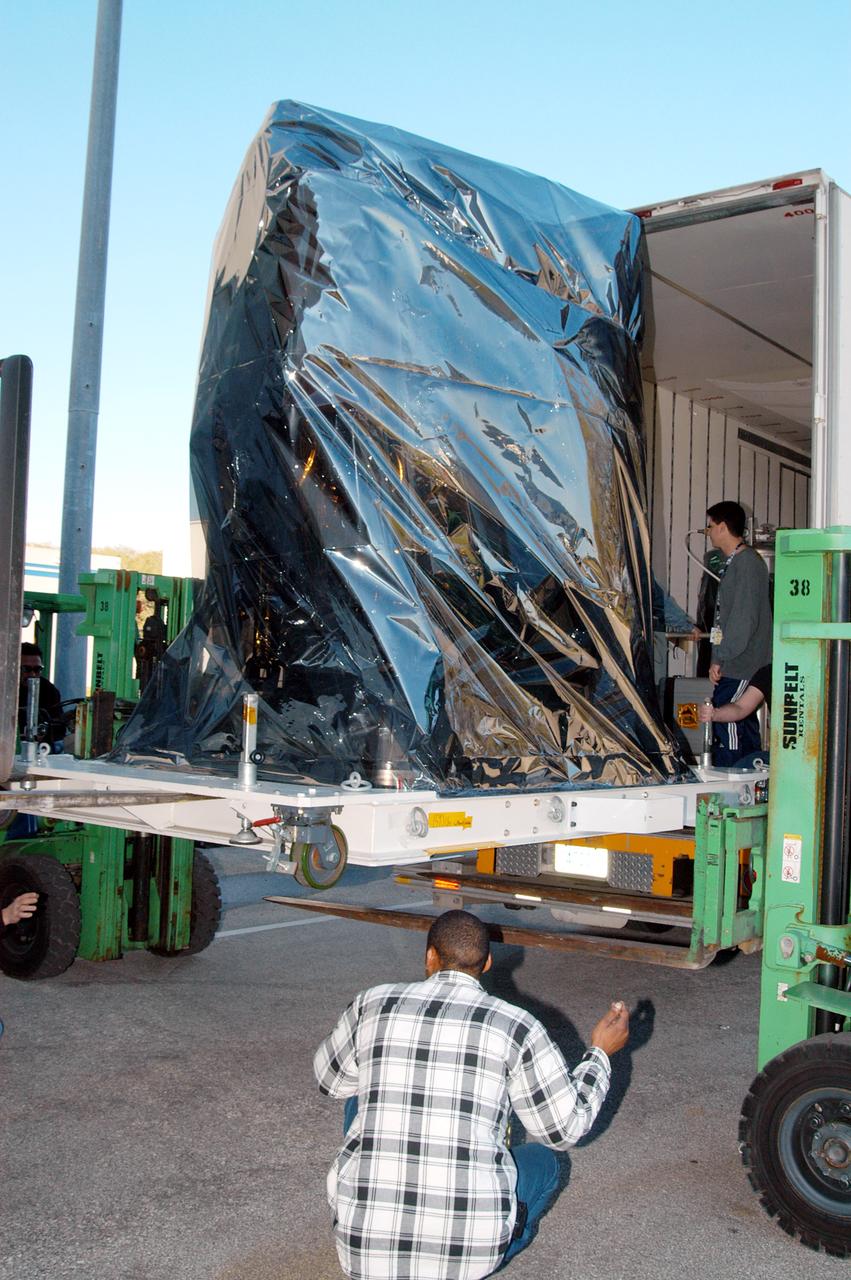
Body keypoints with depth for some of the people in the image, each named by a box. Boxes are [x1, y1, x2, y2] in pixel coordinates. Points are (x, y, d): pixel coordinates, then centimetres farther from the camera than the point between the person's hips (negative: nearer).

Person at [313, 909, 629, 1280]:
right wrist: (600, 1052, 23)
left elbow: (330, 1080, 22)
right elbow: (565, 1128, 8)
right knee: (543, 1161, 30)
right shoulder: (515, 1027, -3)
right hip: (470, 1249, -1)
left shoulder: (373, 1004, 3)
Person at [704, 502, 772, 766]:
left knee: (726, 724, -11)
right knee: (744, 726, 13)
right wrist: (719, 658, 19)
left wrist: (720, 658, -18)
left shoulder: (748, 563, -14)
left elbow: (744, 619, -20)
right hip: (735, 666, 10)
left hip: (740, 667, -10)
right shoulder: (733, 562, 17)